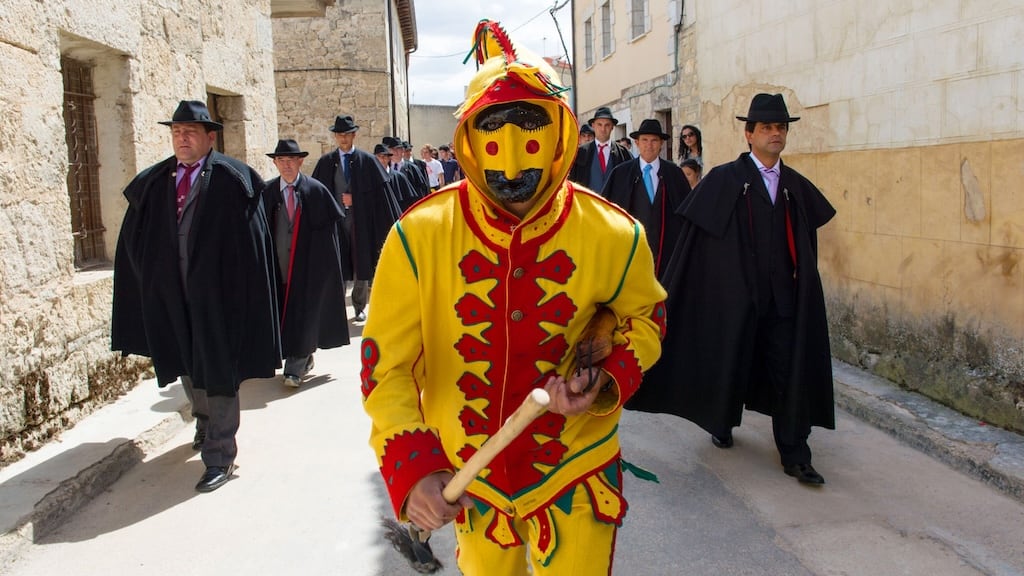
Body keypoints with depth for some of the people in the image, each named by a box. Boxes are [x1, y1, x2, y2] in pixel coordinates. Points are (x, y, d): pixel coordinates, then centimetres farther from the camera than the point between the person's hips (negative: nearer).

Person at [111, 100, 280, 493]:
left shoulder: (231, 180, -9)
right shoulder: (153, 183, 7)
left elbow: (251, 242, -13)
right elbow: (136, 241, 11)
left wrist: (242, 295, -15)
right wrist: (153, 282, 5)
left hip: (217, 294, -5)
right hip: (171, 296, 6)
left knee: (218, 373, 1)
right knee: (188, 370, 21)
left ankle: (220, 457, 12)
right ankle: (206, 425, 46)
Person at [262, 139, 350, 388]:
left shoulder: (316, 190, -3)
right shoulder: (268, 192, 3)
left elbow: (331, 221, 0)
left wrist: (322, 257, -4)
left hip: (309, 262, -3)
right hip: (279, 262, 3)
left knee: (303, 313, -5)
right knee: (286, 311, 10)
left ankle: (295, 368, -3)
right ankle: (305, 358, 26)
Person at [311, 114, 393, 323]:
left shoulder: (367, 160, 1)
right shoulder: (326, 162, 6)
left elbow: (378, 193, -2)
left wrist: (355, 200, -8)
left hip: (361, 220, 0)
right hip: (335, 220, 1)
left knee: (361, 266, 8)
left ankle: (359, 307, 23)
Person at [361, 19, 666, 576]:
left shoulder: (613, 235, -16)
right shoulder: (419, 235, -19)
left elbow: (643, 315, 4)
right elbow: (387, 362, -13)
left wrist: (607, 385, -15)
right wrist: (411, 467, -26)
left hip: (574, 472, -1)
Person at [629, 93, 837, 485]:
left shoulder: (796, 186, 8)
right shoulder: (724, 180, -5)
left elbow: (807, 235, 20)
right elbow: (696, 233, -6)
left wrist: (801, 274, 14)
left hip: (785, 296, 4)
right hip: (737, 293, -3)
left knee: (792, 371, 2)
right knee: (731, 362, 12)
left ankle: (794, 456, 11)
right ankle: (722, 424, 38)